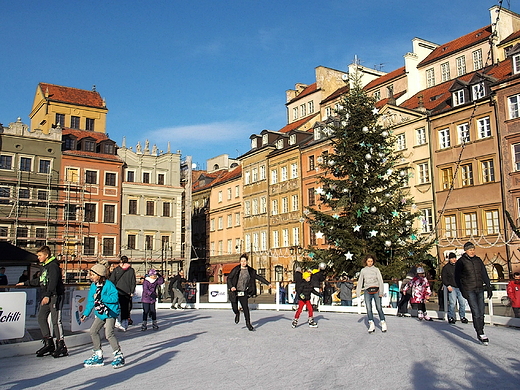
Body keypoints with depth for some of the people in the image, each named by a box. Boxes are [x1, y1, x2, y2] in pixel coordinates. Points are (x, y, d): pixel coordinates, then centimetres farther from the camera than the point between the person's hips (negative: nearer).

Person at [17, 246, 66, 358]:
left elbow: (53, 282, -22)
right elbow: (40, 281, 30)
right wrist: (26, 283, 36)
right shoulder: (44, 266, 19)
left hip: (55, 296, -10)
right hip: (46, 297, 10)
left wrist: (47, 295, -30)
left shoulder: (53, 266, -12)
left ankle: (61, 346, -5)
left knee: (56, 320, -9)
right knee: (41, 317, 5)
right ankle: (49, 343, 11)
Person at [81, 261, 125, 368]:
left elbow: (115, 298, -22)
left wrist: (101, 298, -24)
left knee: (108, 333, -17)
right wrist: (86, 314, 12)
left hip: (111, 312, -9)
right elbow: (90, 301, 16)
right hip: (100, 313, 9)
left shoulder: (109, 285, -17)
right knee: (93, 331, 8)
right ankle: (98, 356, 22)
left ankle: (119, 356, -5)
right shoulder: (93, 286, 7)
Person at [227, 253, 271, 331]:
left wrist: (268, 283, 7)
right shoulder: (236, 269, -6)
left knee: (246, 308, -3)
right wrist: (231, 287, -20)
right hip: (234, 292, -2)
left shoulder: (250, 271, 2)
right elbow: (229, 278, -5)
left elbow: (259, 277, 10)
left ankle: (248, 323, 14)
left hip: (243, 292, 2)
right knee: (234, 308, -2)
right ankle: (237, 314, 34)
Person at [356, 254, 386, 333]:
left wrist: (381, 292, -6)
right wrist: (358, 292, 7)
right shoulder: (363, 270, 13)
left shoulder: (376, 269, 7)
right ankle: (371, 325, -2)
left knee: (379, 307, -5)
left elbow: (380, 280, 3)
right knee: (368, 308, -5)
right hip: (367, 291, 2)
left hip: (376, 290, -2)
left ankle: (383, 323, 7)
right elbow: (360, 281, 14)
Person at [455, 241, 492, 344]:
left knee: (481, 312, 5)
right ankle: (481, 334, -4)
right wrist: (462, 291, -8)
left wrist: (489, 288, 9)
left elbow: (484, 274, 15)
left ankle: (480, 333, 15)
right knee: (476, 312, -9)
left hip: (480, 289, 5)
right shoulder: (460, 262, -2)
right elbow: (457, 278, -1)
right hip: (469, 290, -5)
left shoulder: (478, 260, 11)